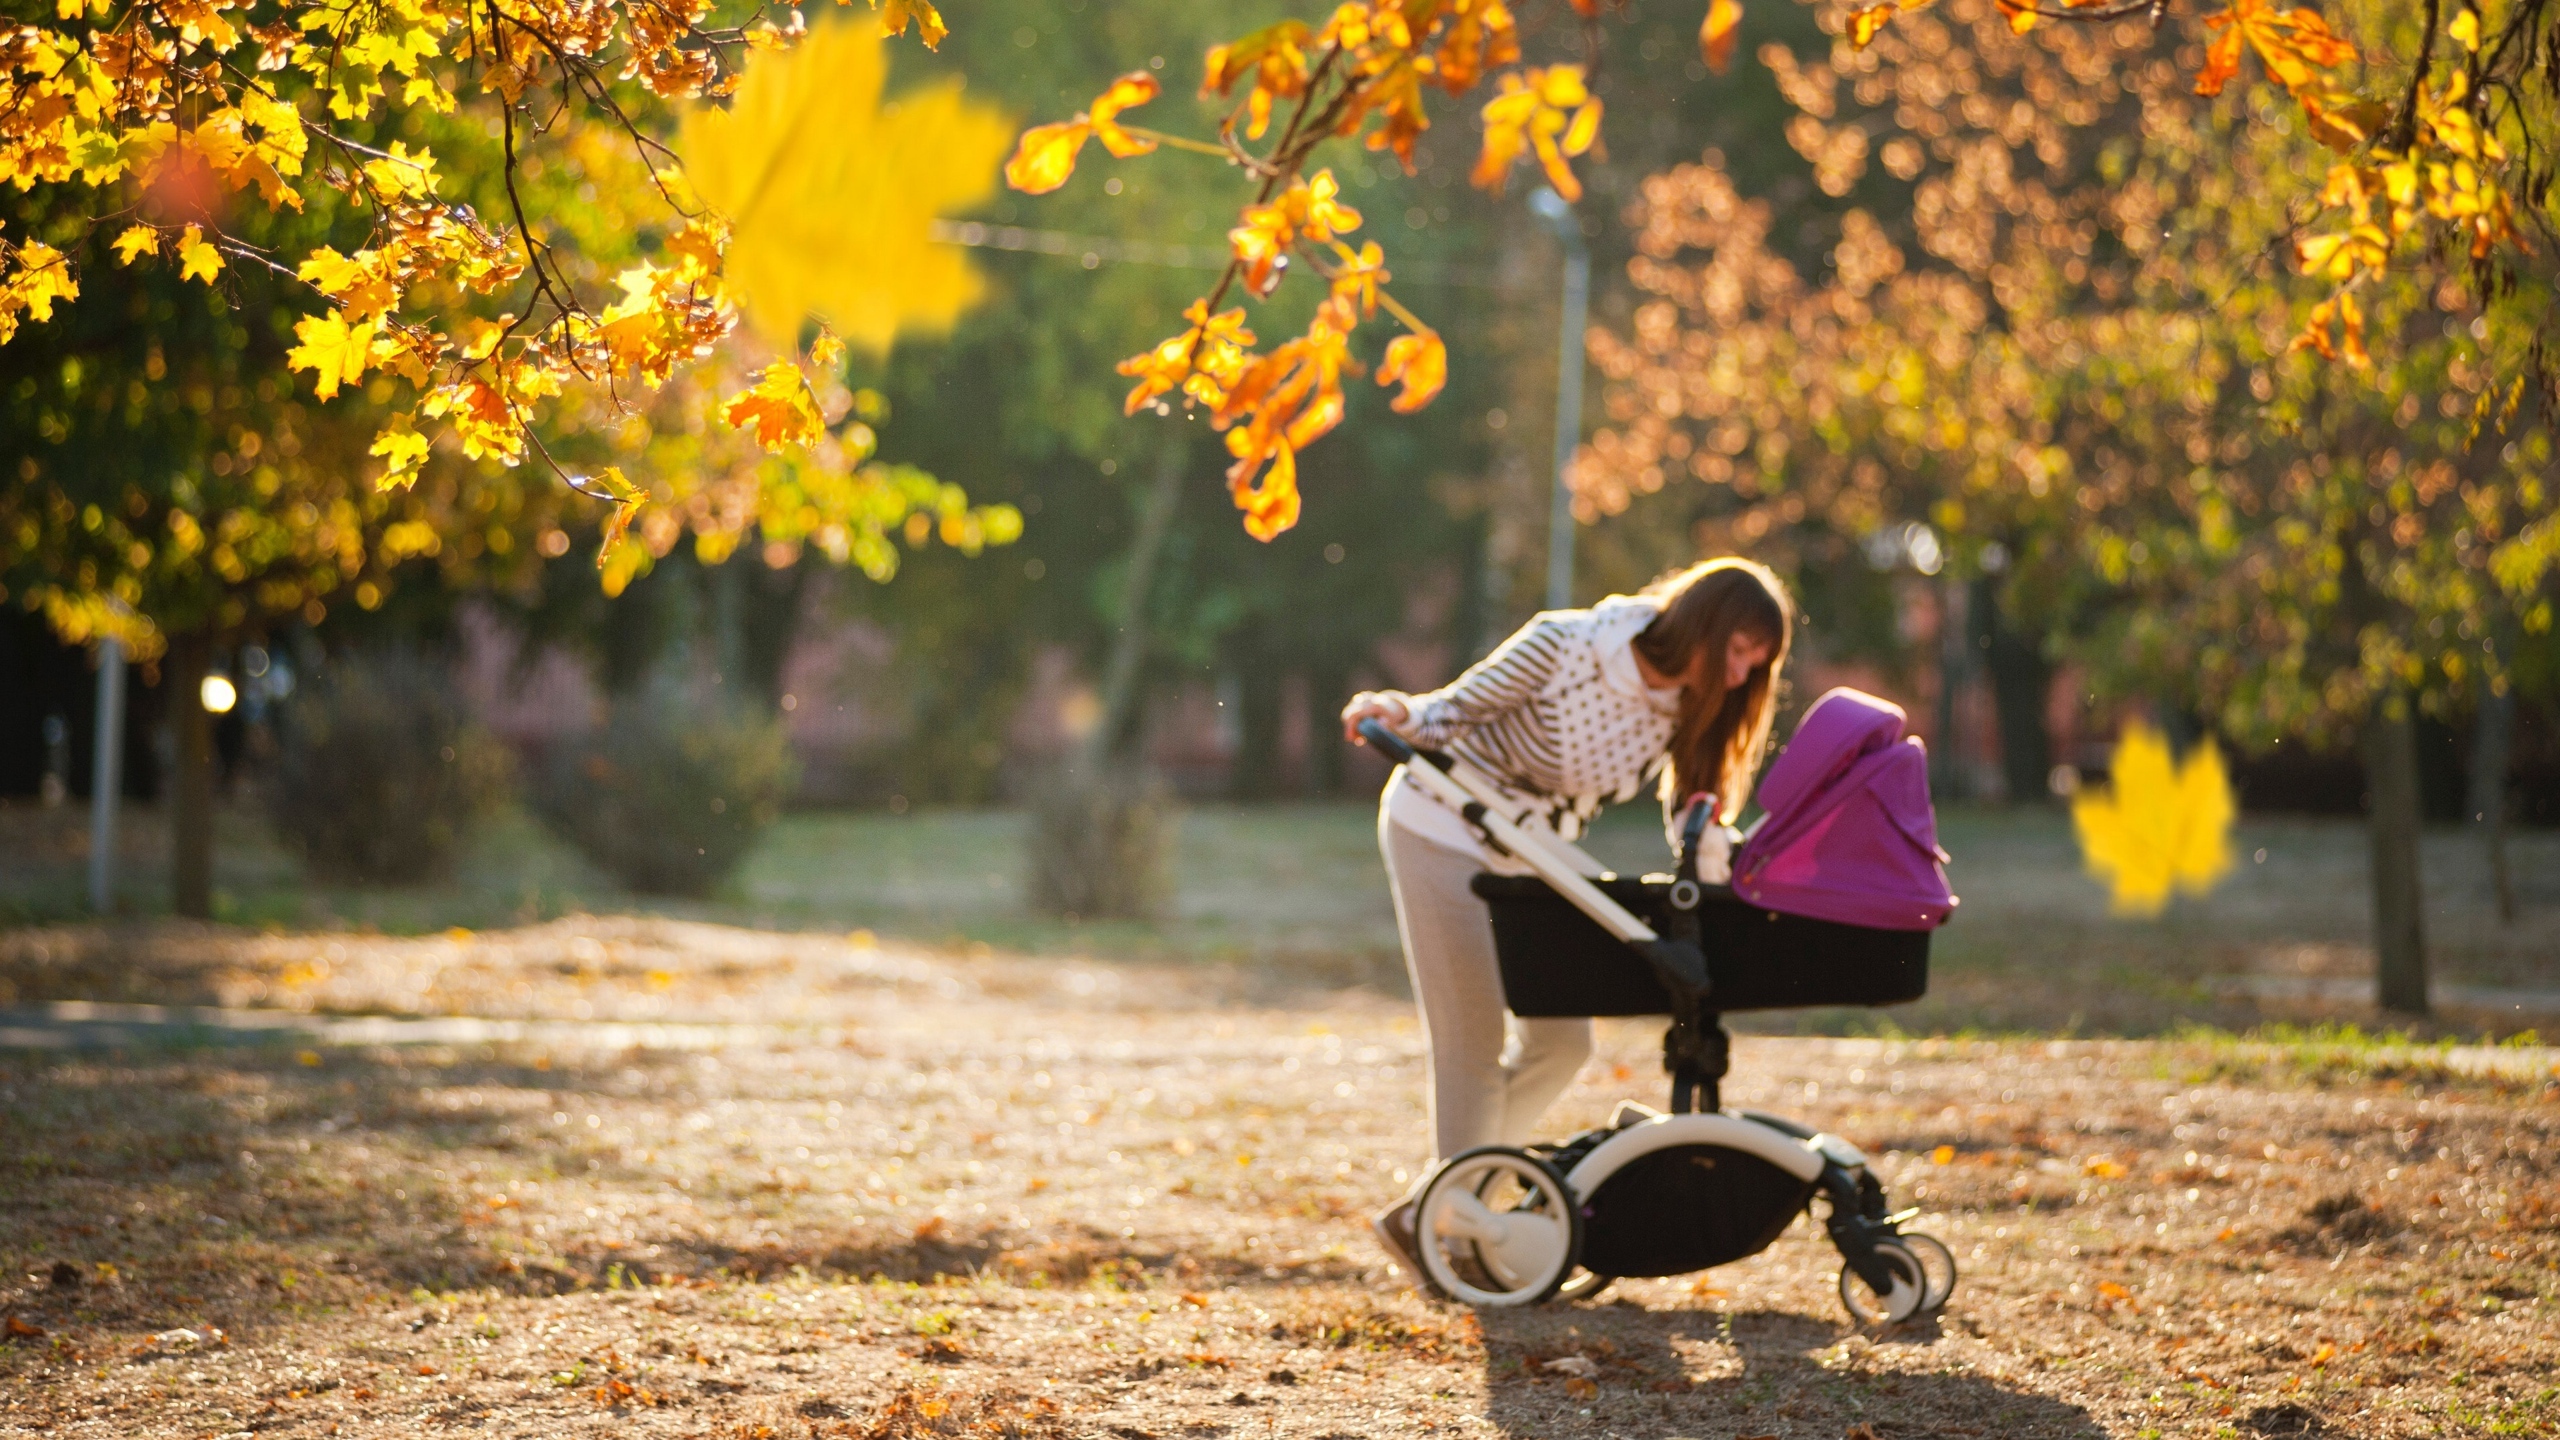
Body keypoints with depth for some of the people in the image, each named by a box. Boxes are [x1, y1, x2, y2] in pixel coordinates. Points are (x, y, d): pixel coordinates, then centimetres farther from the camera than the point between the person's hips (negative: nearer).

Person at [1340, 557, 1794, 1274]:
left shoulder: (1684, 708, -7)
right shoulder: (1564, 645, -26)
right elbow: (1455, 711, -18)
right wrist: (1399, 715, -39)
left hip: (1525, 861, 8)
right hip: (1440, 832, -7)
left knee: (1560, 1041, 6)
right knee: (1472, 1041, -7)